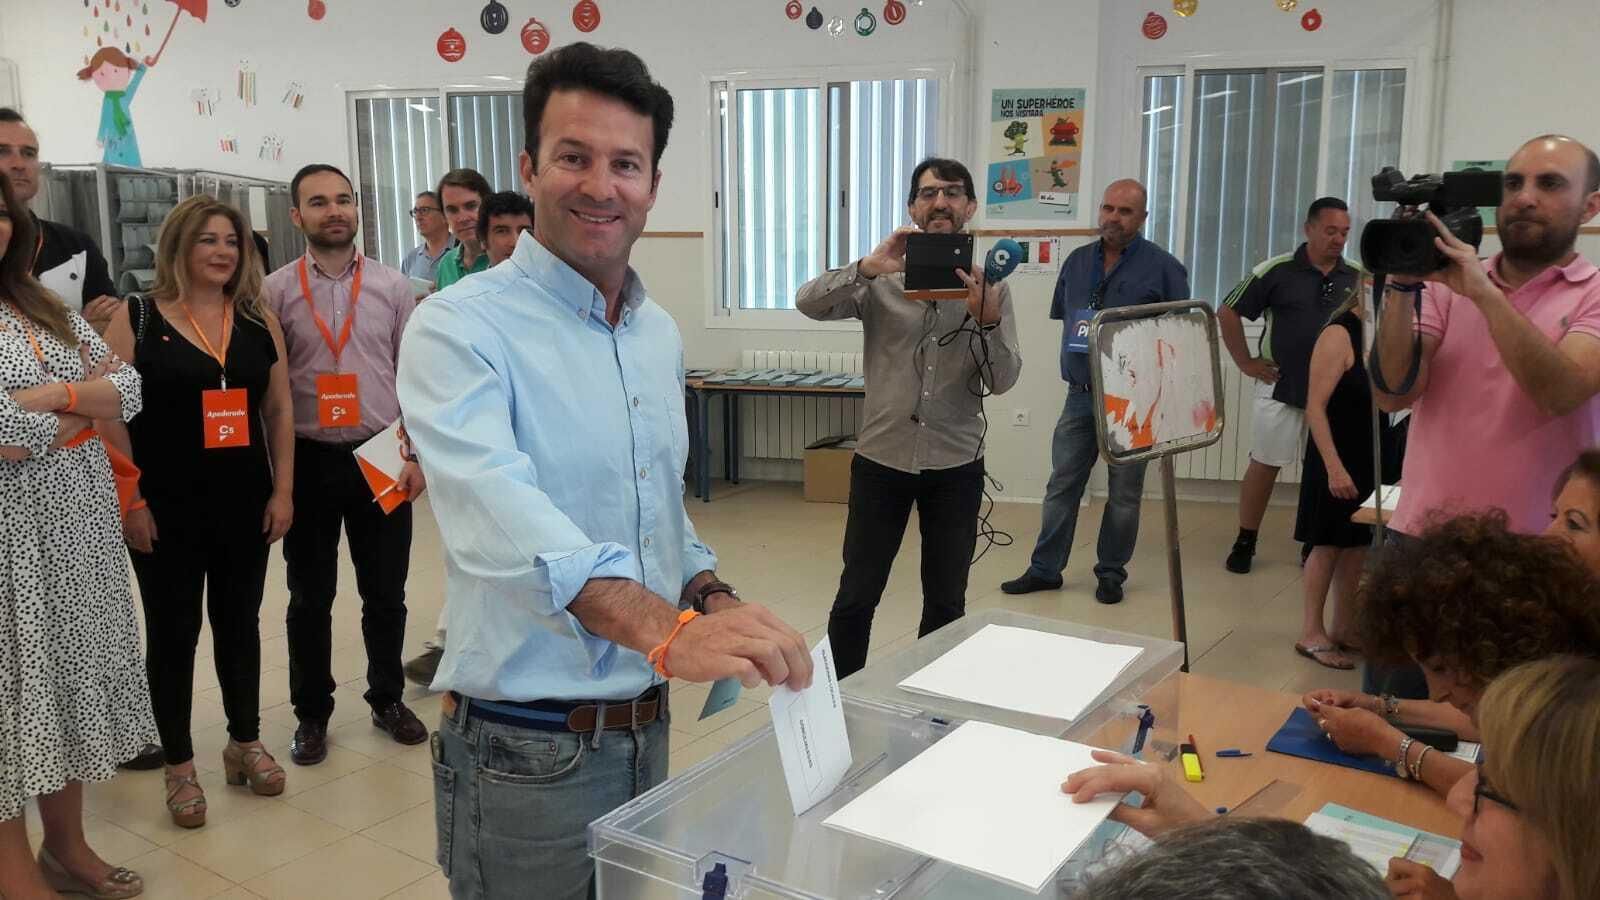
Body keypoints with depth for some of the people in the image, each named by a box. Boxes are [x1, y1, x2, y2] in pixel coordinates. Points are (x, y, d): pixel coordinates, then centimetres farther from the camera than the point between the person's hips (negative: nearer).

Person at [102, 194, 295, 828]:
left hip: (245, 506, 3)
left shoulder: (260, 322, 6)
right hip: (167, 509, -3)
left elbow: (280, 412, 8)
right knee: (173, 632, 6)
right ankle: (179, 766, 20)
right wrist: (129, 502, -11)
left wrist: (282, 491, 2)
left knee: (239, 623, 14)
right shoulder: (135, 319, -4)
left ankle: (245, 743, 29)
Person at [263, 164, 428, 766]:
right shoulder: (275, 292, -1)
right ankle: (312, 714, 28)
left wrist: (417, 456, -3)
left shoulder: (392, 287, 2)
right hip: (308, 461, -1)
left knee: (385, 593, 12)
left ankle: (388, 700, 31)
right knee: (310, 598, 11)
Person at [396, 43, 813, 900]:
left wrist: (711, 596, -1)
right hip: (527, 750, -6)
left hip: (648, 728, 7)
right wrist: (668, 630, -48)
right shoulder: (461, 328, -17)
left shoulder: (661, 333, 6)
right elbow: (500, 512, -34)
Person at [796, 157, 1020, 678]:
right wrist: (866, 267, -31)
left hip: (955, 465, 1)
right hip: (882, 459, -1)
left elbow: (1002, 381, -5)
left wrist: (988, 321, -23)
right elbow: (809, 303, -17)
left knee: (946, 603, 13)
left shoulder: (989, 285, 1)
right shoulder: (881, 279, -1)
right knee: (856, 596, 5)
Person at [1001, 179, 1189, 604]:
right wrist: (1080, 336, 5)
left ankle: (1111, 573, 21)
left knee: (1124, 492, 7)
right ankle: (1045, 569, 16)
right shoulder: (1078, 261, 10)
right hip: (1081, 394, 4)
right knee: (1062, 485, 7)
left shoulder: (1163, 267, -3)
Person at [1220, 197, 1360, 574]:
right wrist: (1246, 362, -5)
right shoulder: (1276, 271, -8)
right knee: (1263, 465, 4)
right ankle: (1245, 542, 15)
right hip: (1281, 389, -3)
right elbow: (1228, 313, -3)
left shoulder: (1356, 278, 2)